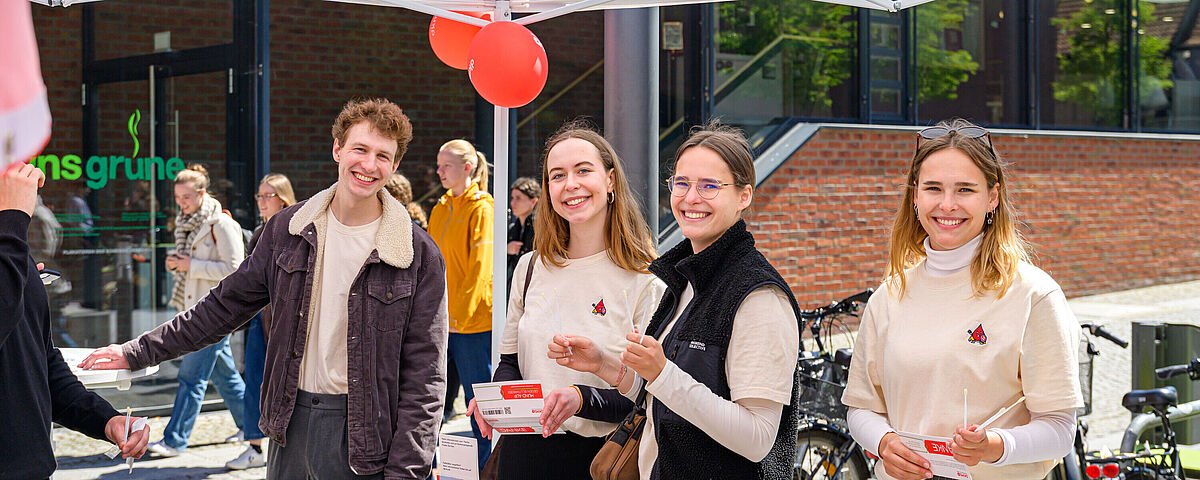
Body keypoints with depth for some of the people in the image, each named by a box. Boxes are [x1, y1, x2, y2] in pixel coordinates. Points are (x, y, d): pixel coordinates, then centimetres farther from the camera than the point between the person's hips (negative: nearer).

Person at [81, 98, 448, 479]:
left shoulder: (419, 255, -9)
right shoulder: (287, 229, 4)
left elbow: (424, 375, -9)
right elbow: (226, 305, 14)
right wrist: (137, 353, 13)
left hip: (363, 431, -3)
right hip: (291, 420, 4)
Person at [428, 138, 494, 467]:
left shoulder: (480, 209, -8)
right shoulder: (440, 210, 14)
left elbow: (480, 266, -14)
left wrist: (460, 313, -17)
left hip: (472, 319, -7)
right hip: (438, 319, 7)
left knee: (478, 397, 1)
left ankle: (483, 467, 11)